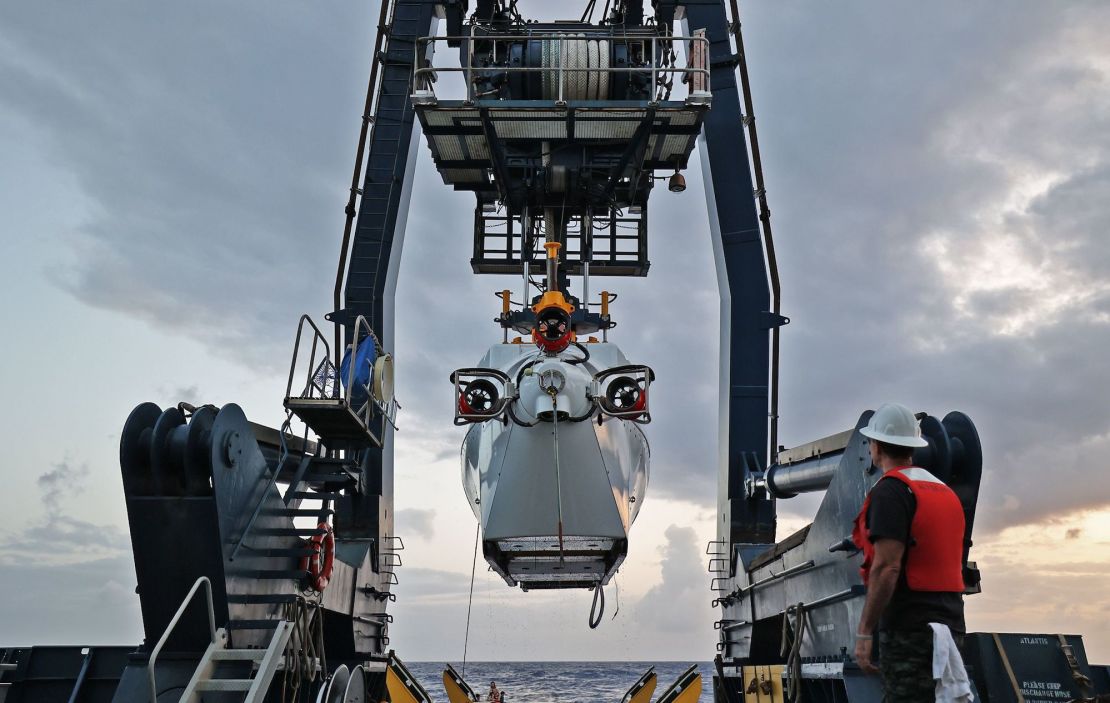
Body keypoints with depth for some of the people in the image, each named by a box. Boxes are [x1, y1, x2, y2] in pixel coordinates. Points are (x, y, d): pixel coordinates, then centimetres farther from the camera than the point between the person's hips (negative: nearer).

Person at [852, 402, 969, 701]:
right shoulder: (945, 490, 16)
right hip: (948, 620, 9)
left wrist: (864, 632, -17)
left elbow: (887, 568, -20)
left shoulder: (890, 491, -12)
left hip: (907, 624, -9)